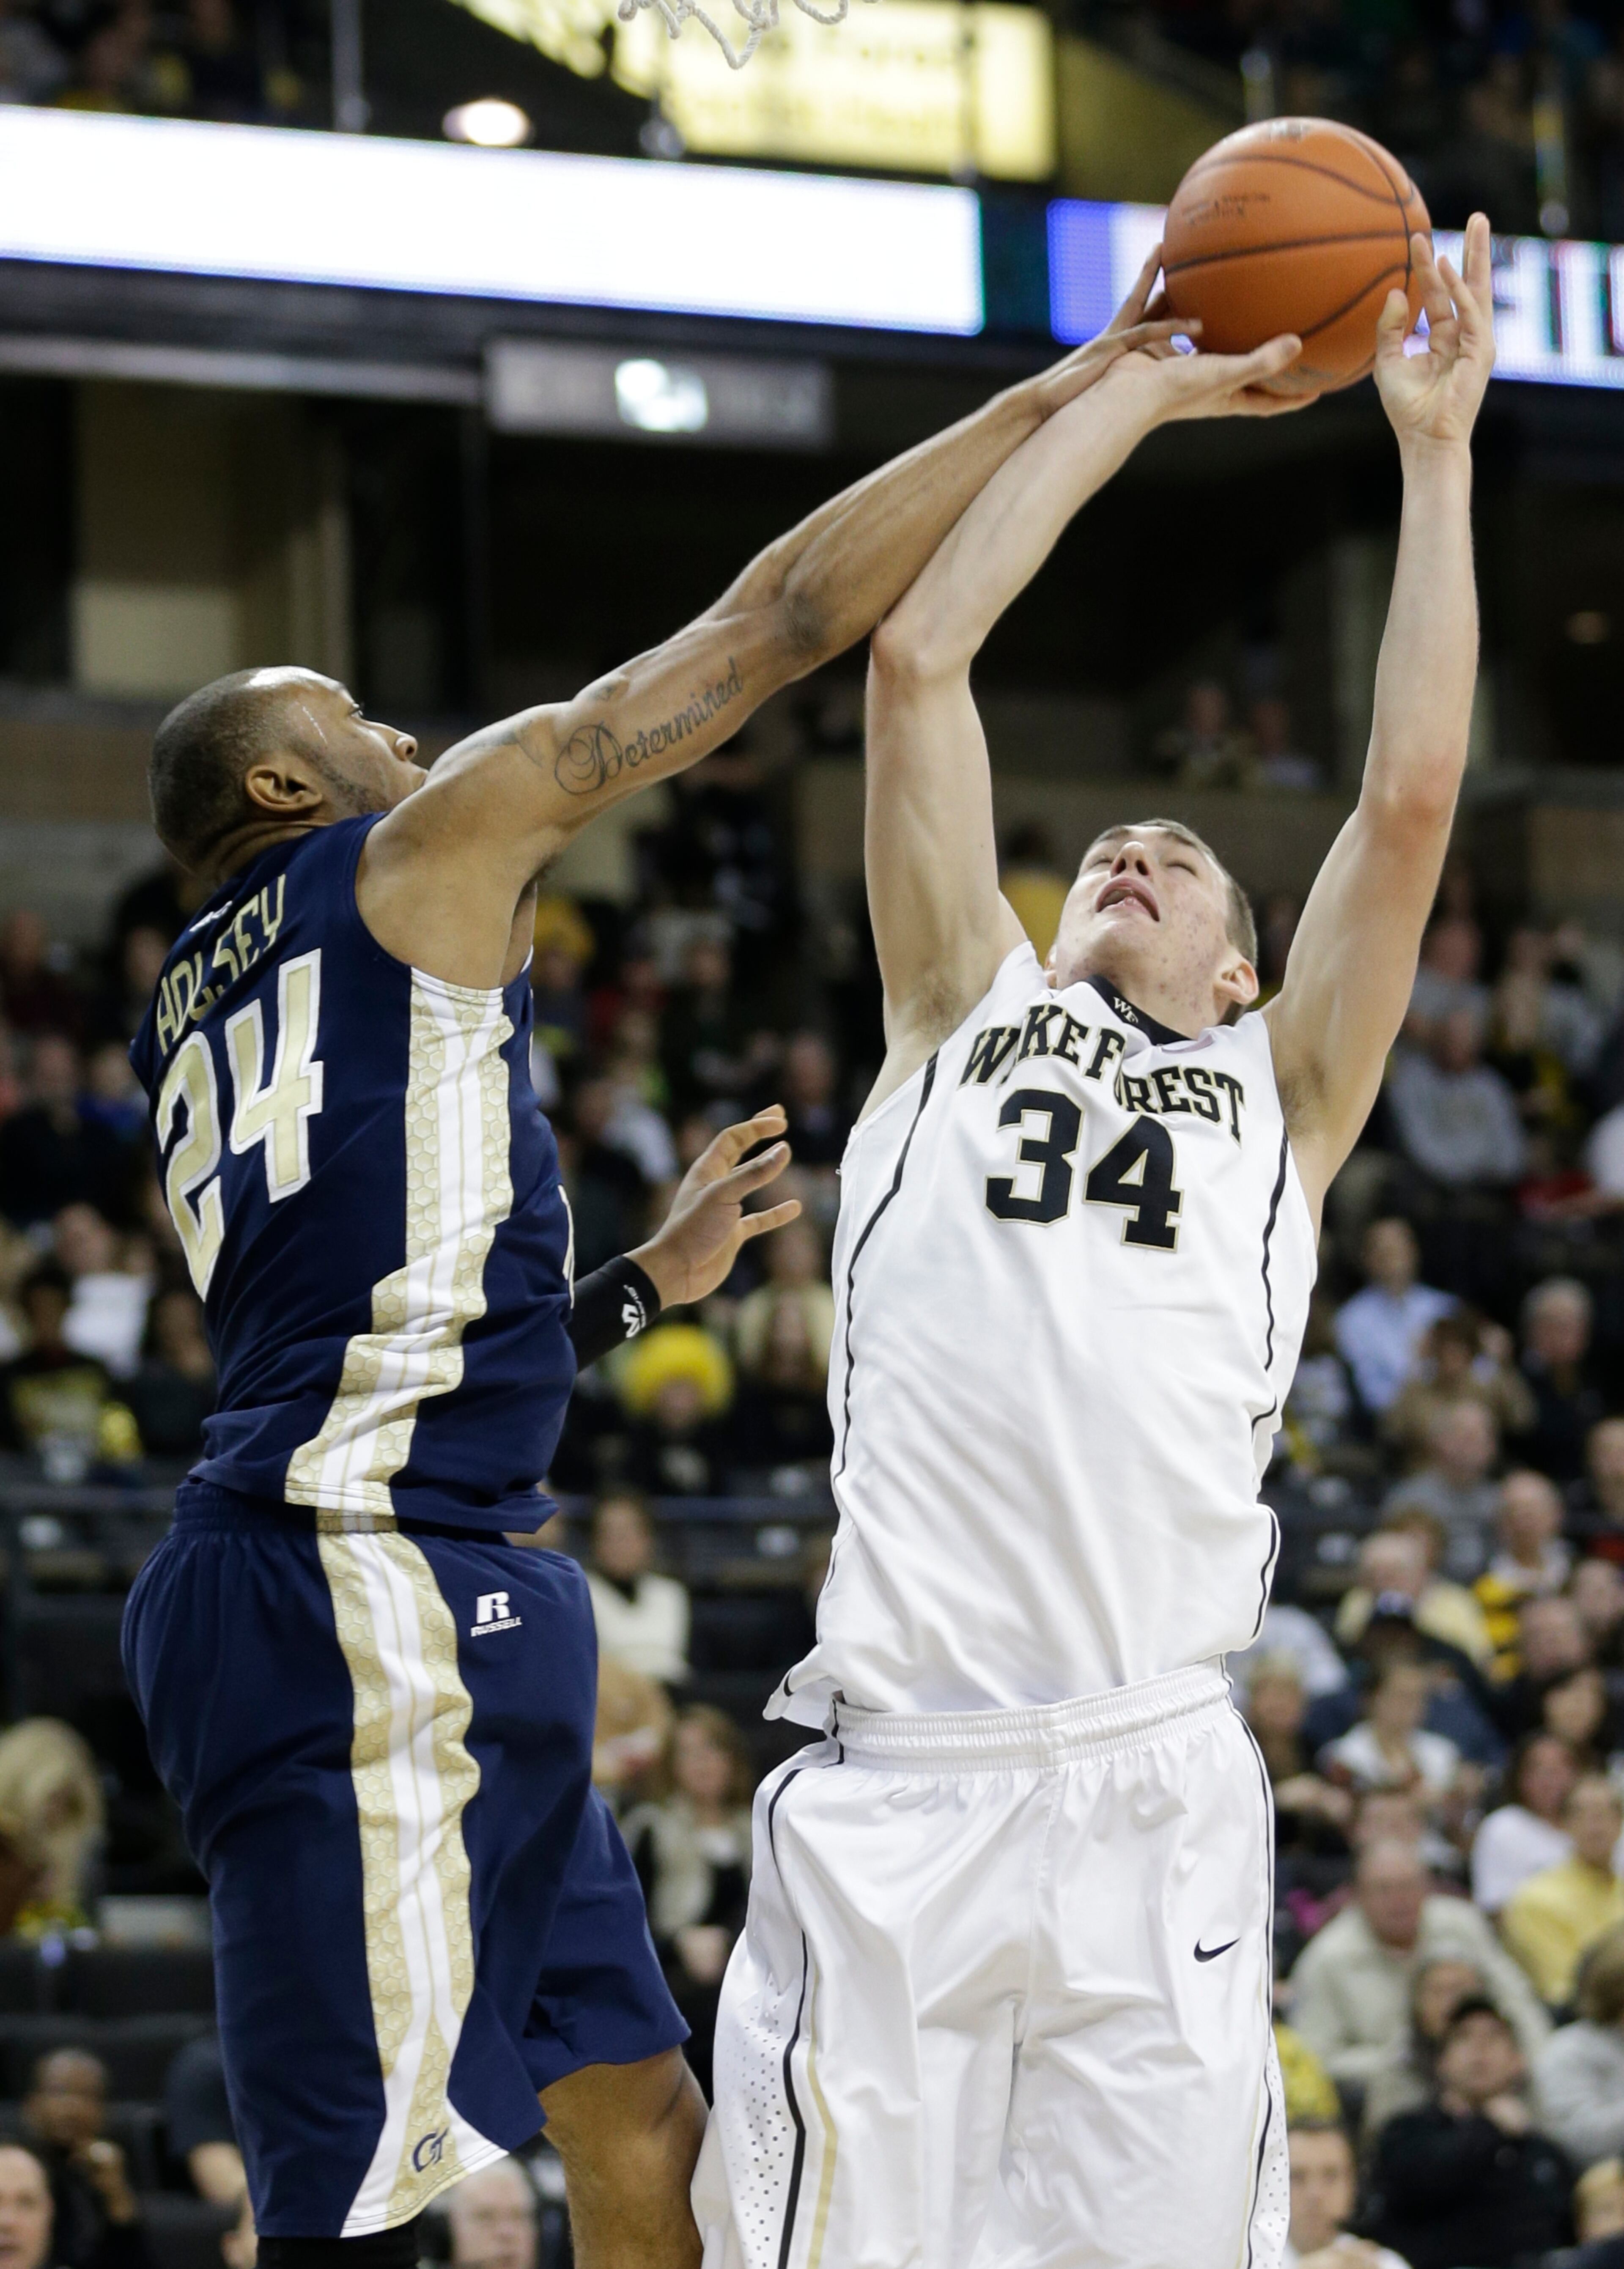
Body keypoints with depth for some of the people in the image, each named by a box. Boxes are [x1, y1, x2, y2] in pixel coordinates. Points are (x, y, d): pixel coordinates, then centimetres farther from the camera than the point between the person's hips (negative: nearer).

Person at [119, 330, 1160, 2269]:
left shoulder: (196, 1015, 24)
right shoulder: (426, 848, 0)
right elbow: (773, 620, -2)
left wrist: (647, 1283, 30)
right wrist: (1070, 394, 3)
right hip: (373, 1598, -10)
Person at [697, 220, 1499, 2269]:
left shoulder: (1280, 1095, 20)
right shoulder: (963, 1019, 20)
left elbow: (1412, 794, 9)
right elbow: (915, 657, 13)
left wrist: (1435, 448, 12)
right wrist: (1135, 389, 16)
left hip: (1154, 1802, 1)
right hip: (893, 1793, 0)